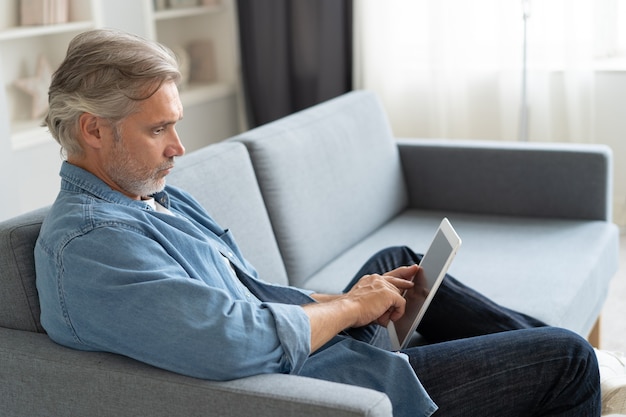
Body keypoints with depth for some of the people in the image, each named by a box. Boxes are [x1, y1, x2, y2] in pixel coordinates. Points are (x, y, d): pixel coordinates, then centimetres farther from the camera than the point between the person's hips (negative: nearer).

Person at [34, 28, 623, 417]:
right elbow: (240, 340, -34)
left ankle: (530, 336, 40)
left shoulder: (157, 197, 10)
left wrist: (352, 302, 1)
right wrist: (350, 306, -16)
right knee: (567, 360, -5)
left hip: (317, 350, 11)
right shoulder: (89, 242, -23)